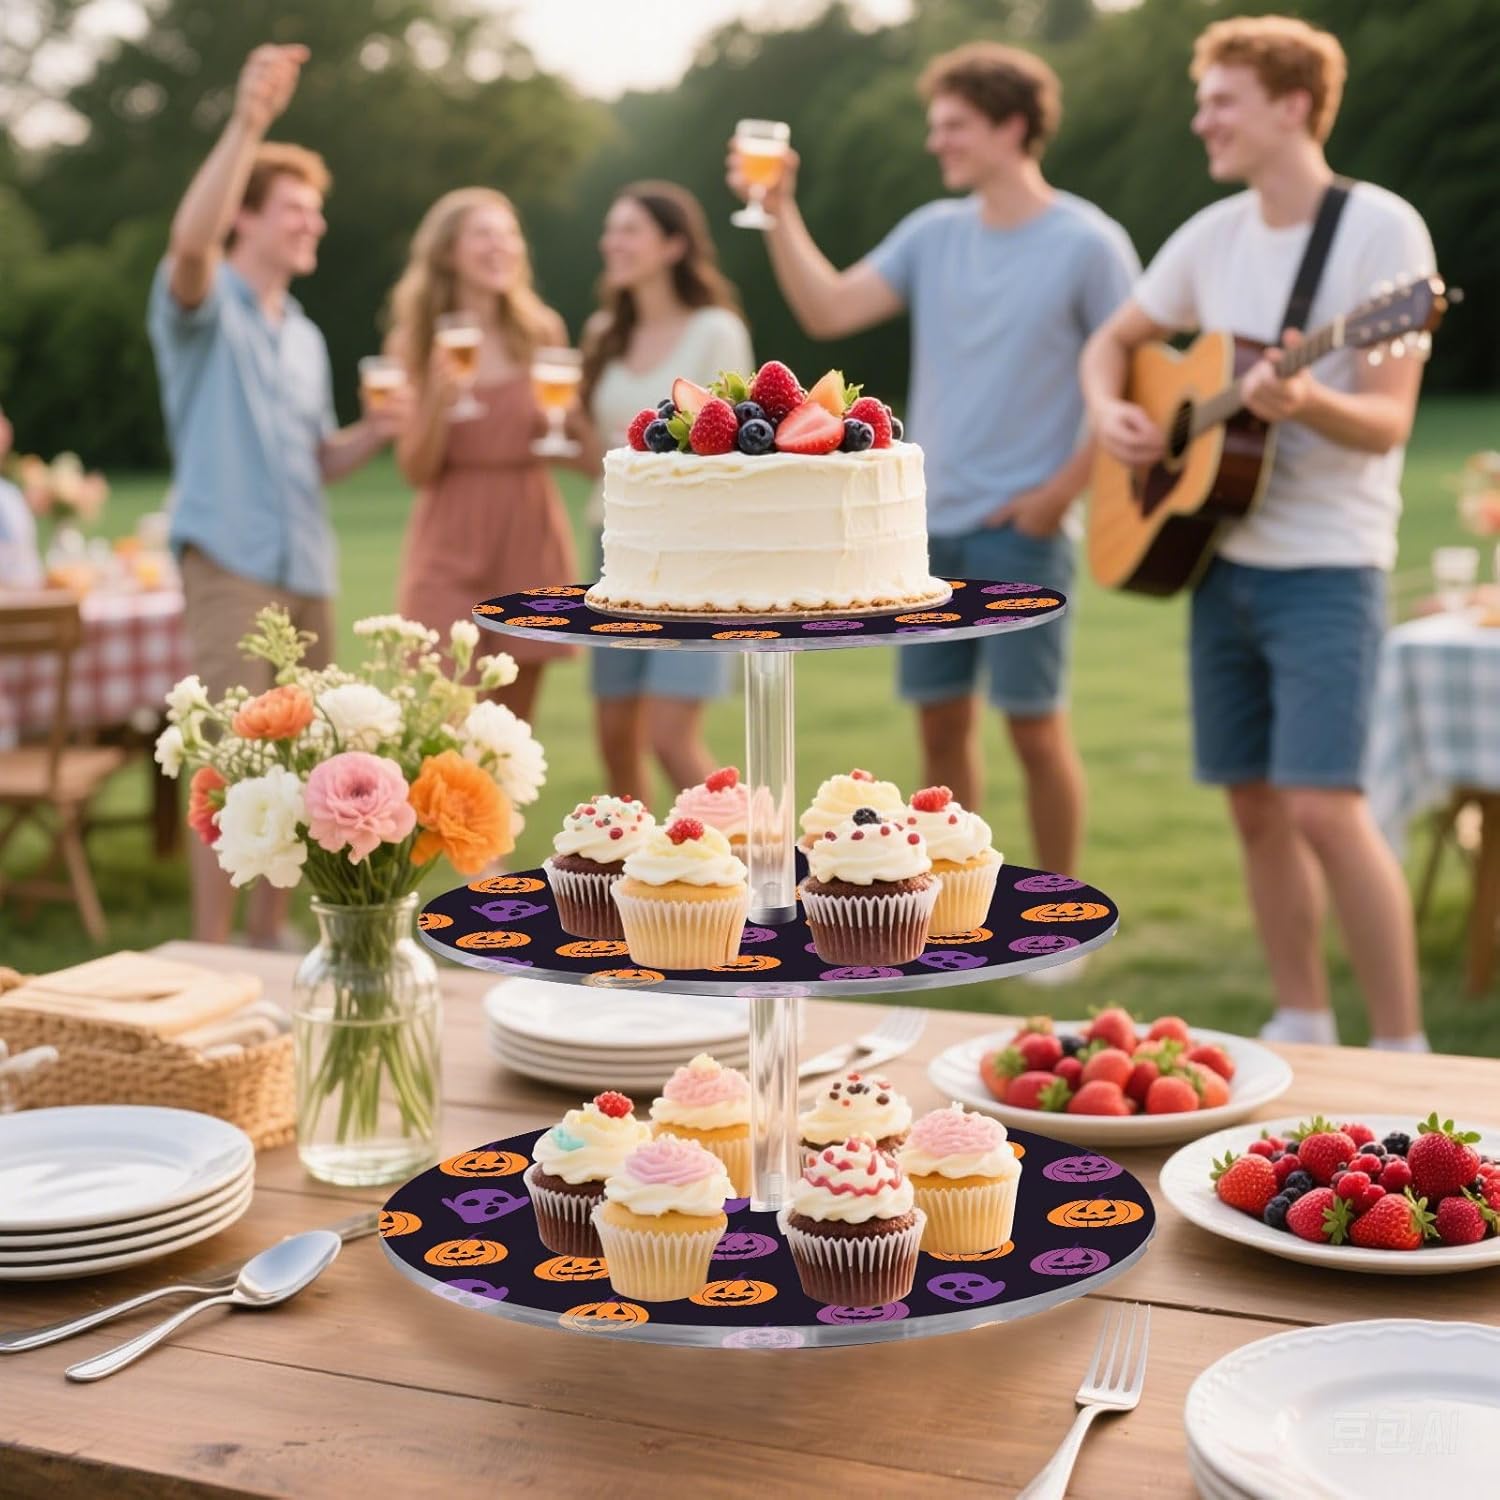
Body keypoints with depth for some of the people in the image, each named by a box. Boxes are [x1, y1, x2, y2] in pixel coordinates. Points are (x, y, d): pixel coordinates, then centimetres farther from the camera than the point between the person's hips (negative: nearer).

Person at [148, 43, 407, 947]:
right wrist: (248, 121, -33)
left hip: (308, 568, 7)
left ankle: (271, 937, 20)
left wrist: (373, 433, 2)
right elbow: (190, 239, -26)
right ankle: (211, 953, -4)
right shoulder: (206, 307, -2)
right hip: (232, 559, -7)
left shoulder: (306, 338, 20)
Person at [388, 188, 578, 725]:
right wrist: (439, 398, -18)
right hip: (453, 545, -2)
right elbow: (417, 469, -2)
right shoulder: (417, 340, -1)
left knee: (514, 727, 6)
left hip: (530, 537, 2)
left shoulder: (541, 331, 5)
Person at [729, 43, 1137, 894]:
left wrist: (1062, 491, -12)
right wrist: (780, 210, -8)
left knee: (1035, 723, 0)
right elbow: (827, 311, 1)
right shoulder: (933, 232, 8)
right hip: (930, 523, 5)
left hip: (1021, 530, -5)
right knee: (942, 718, 10)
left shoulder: (1088, 243, -7)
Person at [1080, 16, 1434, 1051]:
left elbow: (1388, 422, -15)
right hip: (1224, 556, 6)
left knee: (1323, 807, -14)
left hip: (1326, 566, -6)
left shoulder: (1380, 228, -10)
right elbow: (1113, 341, 22)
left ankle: (1401, 1048, -2)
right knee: (1256, 805, 8)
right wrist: (1111, 413, 1)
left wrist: (1306, 404, -35)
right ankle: (1303, 1026, 21)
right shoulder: (1214, 233, 9)